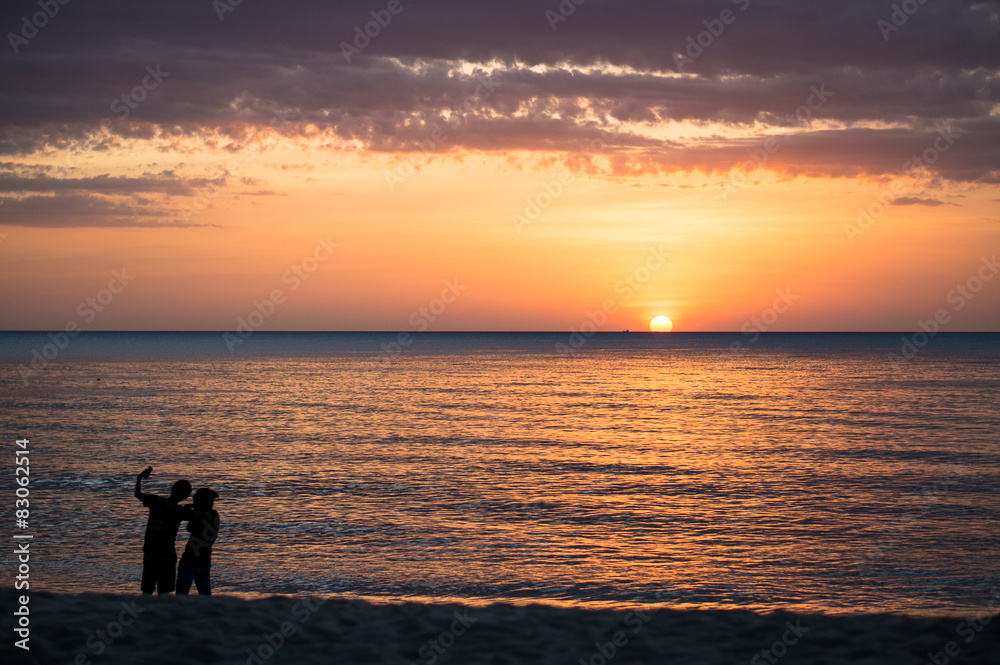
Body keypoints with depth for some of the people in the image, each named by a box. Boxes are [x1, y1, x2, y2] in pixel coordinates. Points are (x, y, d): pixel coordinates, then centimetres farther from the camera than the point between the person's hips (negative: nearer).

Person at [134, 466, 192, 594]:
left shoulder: (155, 501, -1)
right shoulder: (180, 510, -8)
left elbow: (138, 494, 17)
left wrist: (139, 478, 35)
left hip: (149, 551, 3)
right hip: (167, 553, -3)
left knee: (147, 591, 8)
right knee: (164, 592, 2)